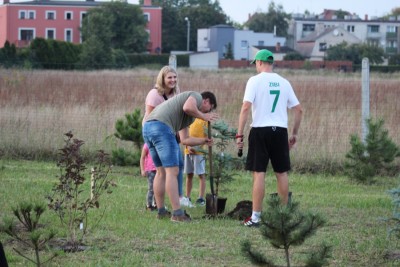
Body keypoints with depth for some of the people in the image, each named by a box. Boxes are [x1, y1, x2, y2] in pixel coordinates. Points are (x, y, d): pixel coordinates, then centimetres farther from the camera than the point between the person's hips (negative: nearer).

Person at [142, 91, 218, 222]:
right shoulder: (197, 97, 9)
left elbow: (185, 140, 33)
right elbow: (187, 107, -14)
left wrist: (204, 141, 36)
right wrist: (203, 116, 1)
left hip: (147, 128, 10)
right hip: (161, 126, -10)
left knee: (161, 172, 17)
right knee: (172, 171, -8)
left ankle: (161, 211, 21)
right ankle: (177, 213, -9)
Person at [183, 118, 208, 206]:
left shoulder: (205, 120, 0)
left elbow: (207, 136, -6)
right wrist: (188, 146, -5)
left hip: (199, 151, -5)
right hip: (188, 151, 5)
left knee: (201, 175, -3)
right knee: (189, 175, 9)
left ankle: (201, 198, -2)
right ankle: (187, 198, 14)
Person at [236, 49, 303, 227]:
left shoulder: (255, 80, -4)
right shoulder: (284, 82, 9)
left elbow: (246, 107, -13)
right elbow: (298, 110, 10)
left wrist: (239, 134, -10)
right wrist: (295, 133, 20)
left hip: (260, 130, -4)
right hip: (280, 131, 4)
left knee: (259, 173, -3)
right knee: (282, 173, 12)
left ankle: (255, 217, -4)